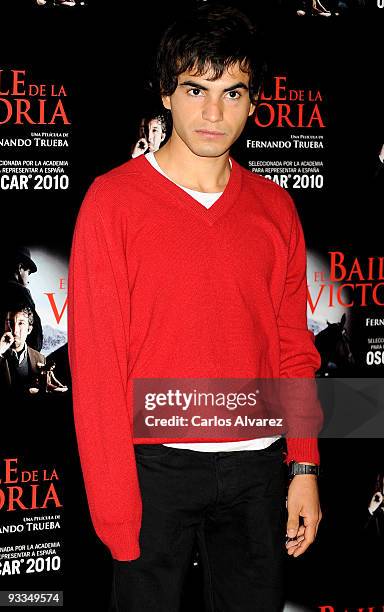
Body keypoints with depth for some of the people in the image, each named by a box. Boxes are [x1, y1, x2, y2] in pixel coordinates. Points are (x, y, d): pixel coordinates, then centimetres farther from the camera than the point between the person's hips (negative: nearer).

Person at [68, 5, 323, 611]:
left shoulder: (275, 208, 6)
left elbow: (294, 349, 10)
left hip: (259, 469, 4)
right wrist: (114, 497, -11)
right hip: (157, 466, -3)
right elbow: (94, 359, -8)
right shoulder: (114, 199, -6)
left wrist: (304, 468, 4)